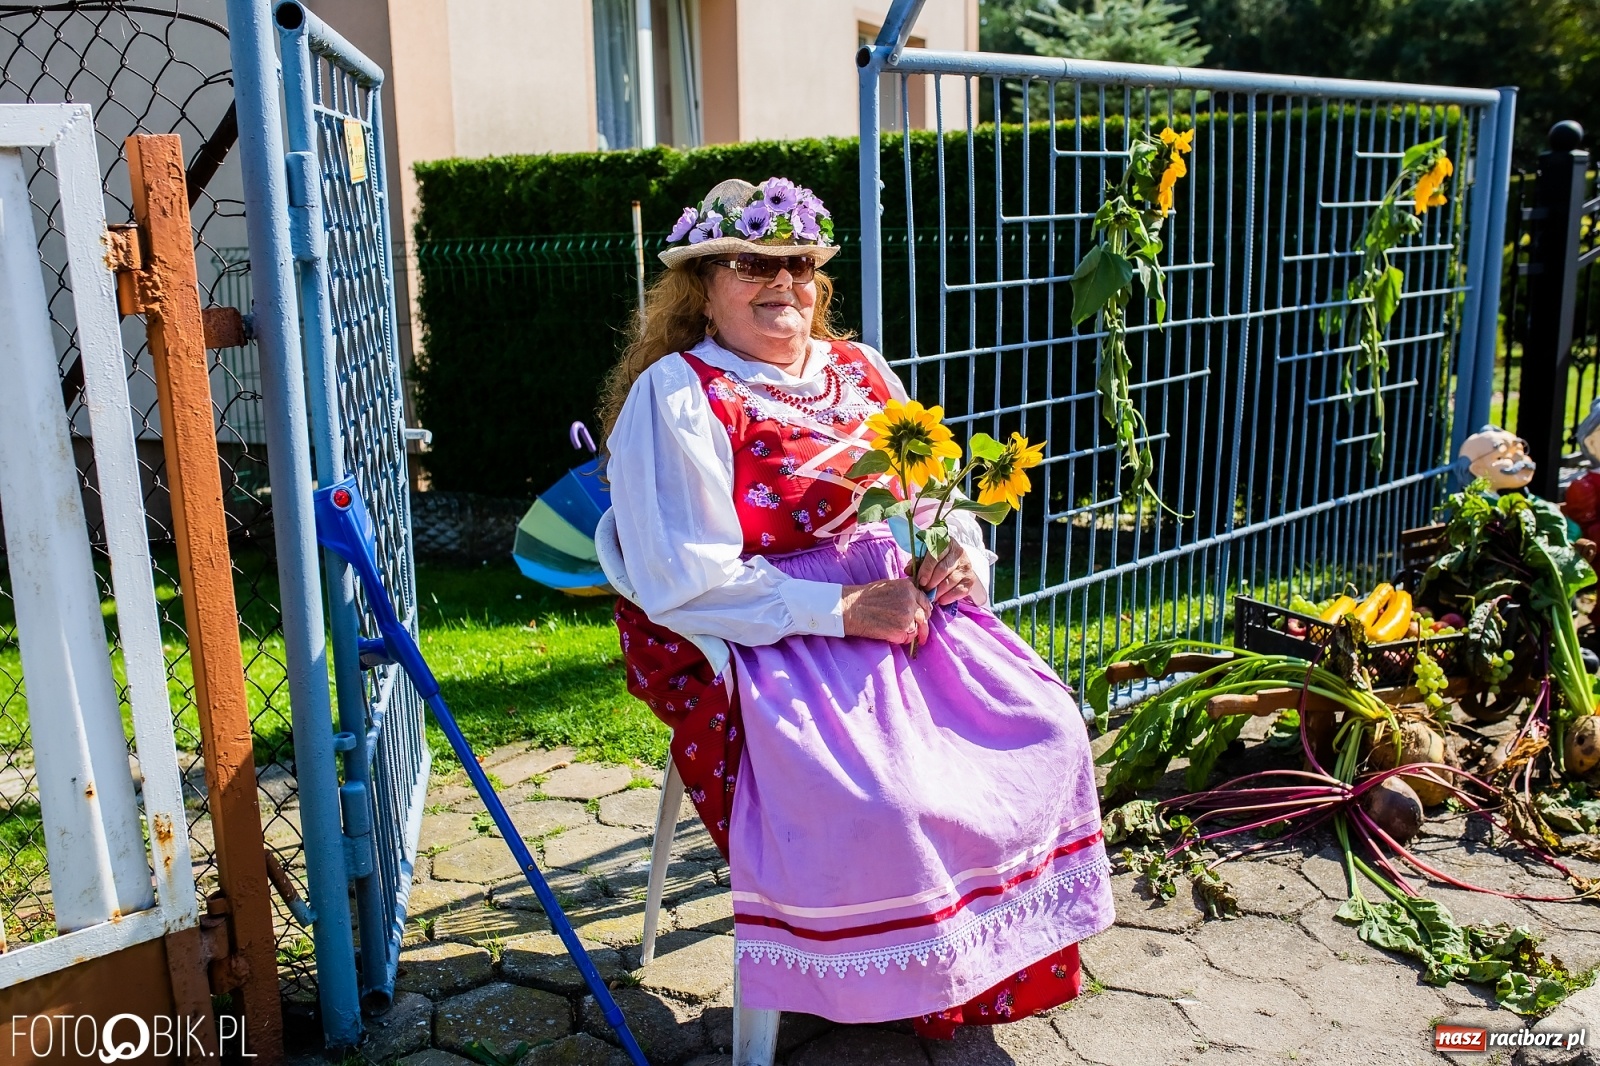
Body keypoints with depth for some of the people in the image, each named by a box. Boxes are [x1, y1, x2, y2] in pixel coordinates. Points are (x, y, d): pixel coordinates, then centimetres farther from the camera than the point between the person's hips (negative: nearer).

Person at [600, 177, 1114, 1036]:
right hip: (758, 643, -6)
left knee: (1044, 729, -10)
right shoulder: (676, 396, -9)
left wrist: (959, 548, -7)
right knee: (874, 801, -28)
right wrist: (845, 609, -22)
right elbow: (688, 585, -17)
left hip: (898, 605, 7)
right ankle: (916, 987, 4)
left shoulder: (859, 370, 14)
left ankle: (1012, 958, 12)